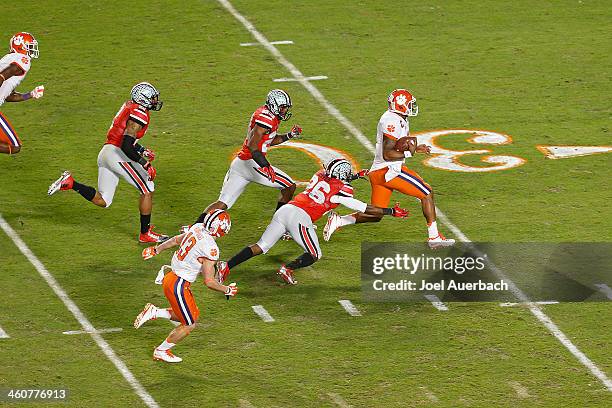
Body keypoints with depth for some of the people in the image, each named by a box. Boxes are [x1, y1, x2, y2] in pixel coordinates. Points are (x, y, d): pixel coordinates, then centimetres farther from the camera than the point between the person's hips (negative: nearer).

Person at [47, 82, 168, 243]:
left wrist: (141, 150, 26)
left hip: (105, 153, 9)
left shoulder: (130, 106, 17)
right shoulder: (139, 114, -13)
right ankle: (145, 234, 5)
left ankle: (70, 183, 3)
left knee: (102, 201, 15)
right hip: (117, 155, -9)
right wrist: (144, 164, -18)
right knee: (147, 190, 1)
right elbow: (126, 146, -22)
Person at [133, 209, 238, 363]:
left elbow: (176, 240, 17)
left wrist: (157, 249, 33)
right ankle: (161, 351, 25)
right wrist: (227, 290, -4)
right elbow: (209, 282, -21)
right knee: (189, 325, 11)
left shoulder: (197, 228, -2)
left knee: (193, 315, 24)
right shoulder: (210, 249, -25)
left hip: (170, 277, 8)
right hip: (179, 286, -8)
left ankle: (154, 312, 18)